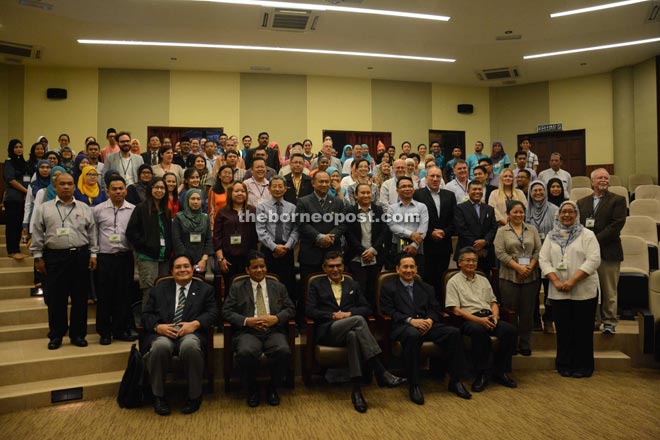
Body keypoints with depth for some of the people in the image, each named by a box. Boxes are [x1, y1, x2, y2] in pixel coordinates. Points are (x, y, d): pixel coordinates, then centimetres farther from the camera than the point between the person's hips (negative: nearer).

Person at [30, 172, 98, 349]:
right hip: (55, 257, -1)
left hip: (80, 257, 1)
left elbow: (92, 233, 10)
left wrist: (93, 254, 4)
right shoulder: (44, 209, 6)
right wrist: (38, 257, 1)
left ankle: (78, 334, 16)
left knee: (80, 298, 6)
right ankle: (56, 336, 15)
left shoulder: (84, 208, 9)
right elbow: (37, 234, 5)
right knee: (56, 299, 3)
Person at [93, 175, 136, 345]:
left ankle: (121, 330, 18)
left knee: (124, 295, 7)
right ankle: (104, 332, 14)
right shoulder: (98, 210, 3)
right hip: (105, 257, -1)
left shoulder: (133, 210, 4)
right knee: (104, 295, 3)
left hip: (126, 257, 1)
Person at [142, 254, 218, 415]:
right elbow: (146, 315, 13)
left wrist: (194, 324, -14)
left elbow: (212, 313, 6)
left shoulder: (205, 289, 18)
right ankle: (158, 396, -10)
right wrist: (158, 326, -10)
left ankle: (194, 396, -15)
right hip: (163, 333, 1)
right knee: (160, 346, -35)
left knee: (190, 346, -37)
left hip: (190, 333, -1)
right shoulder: (159, 289, 22)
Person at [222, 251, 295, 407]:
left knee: (283, 351, -31)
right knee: (245, 353, -34)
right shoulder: (237, 288, 16)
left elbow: (290, 309, 13)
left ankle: (273, 388, -2)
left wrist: (276, 318, -9)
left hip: (273, 331, 1)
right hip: (248, 331, -1)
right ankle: (252, 390, -4)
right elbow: (227, 311, 6)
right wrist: (247, 321, -10)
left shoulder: (279, 287, 20)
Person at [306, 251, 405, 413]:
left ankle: (357, 390, -38)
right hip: (327, 331, -2)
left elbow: (367, 308, 13)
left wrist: (349, 313, -7)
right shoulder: (317, 285, 16)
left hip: (349, 330, 2)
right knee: (358, 320, -34)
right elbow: (309, 311, 3)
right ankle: (381, 373, -38)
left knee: (354, 335, -39)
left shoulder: (353, 285, 23)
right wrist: (332, 315, -11)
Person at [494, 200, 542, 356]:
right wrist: (518, 267, -13)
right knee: (511, 311, 1)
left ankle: (525, 344, 14)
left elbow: (538, 250, 6)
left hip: (530, 277, 2)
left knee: (528, 311, 4)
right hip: (509, 277, -2)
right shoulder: (502, 231, 4)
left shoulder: (532, 230, 12)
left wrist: (530, 267, -8)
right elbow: (500, 252, -5)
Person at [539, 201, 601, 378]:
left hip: (584, 292, -2)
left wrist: (572, 281, -17)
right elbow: (544, 259, 4)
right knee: (563, 330, 8)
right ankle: (564, 365, 20)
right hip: (558, 293, 3)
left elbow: (593, 260, -10)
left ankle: (582, 367, 17)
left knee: (583, 330, 4)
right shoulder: (552, 236, 11)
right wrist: (556, 281, -10)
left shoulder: (587, 234, 1)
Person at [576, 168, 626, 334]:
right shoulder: (582, 202, 14)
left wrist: (597, 239, -16)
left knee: (609, 291, 3)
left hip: (608, 251, -3)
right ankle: (593, 321, 20)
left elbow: (617, 224, -10)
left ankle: (609, 322, 14)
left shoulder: (618, 200, 1)